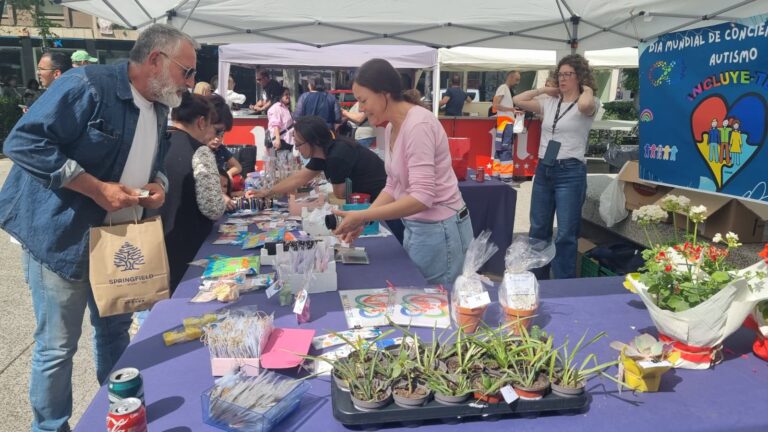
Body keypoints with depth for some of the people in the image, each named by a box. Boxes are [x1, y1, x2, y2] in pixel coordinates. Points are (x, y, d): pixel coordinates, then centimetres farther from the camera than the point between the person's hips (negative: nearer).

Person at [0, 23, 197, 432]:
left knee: (116, 330, 18)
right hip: (61, 237, -7)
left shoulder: (158, 109, 7)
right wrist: (97, 189, -26)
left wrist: (158, 184, -4)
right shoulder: (87, 85, -19)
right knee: (58, 346, 4)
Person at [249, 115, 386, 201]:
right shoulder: (324, 151, 0)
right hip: (370, 200, 9)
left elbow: (340, 194, -14)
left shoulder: (337, 155, -27)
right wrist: (268, 193, 12)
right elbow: (299, 177, 10)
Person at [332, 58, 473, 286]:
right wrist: (361, 220, 0)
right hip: (417, 226, 9)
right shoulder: (392, 128, 7)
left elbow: (422, 197, -27)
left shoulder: (418, 124, -22)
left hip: (439, 230, -9)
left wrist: (363, 216, -27)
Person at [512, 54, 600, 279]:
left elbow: (584, 104, -29)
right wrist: (545, 90, 10)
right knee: (538, 229, 14)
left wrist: (587, 89, -10)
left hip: (570, 172, -6)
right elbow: (518, 101, 10)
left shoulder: (588, 104, -5)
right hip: (543, 169, 6)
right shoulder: (550, 103, 10)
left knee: (565, 234, -1)